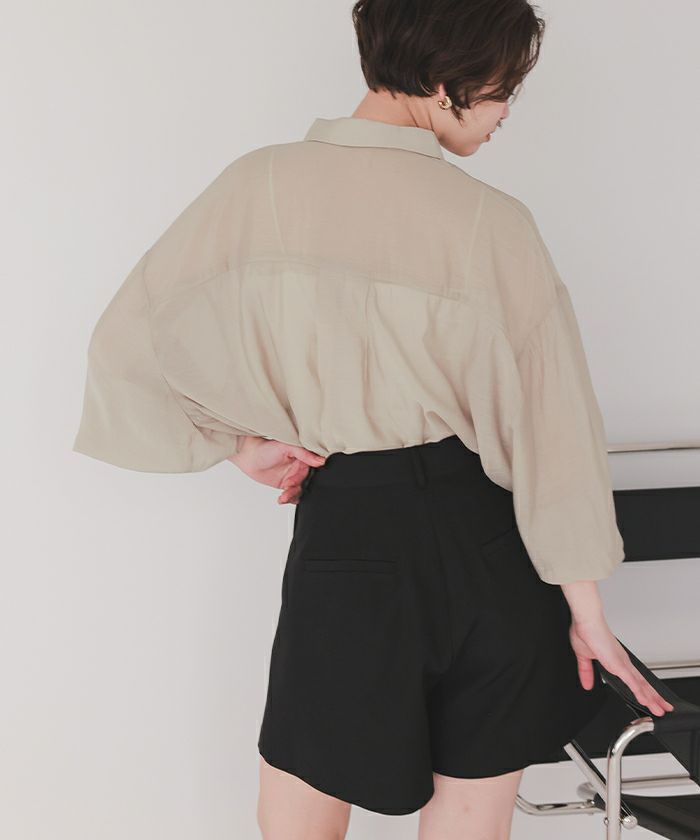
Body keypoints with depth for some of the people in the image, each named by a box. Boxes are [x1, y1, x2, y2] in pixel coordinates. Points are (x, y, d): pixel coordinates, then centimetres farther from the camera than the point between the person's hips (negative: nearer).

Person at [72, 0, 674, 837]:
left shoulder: (257, 189, -7)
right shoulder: (493, 224, -13)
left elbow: (128, 344, -4)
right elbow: (549, 421, -8)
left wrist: (240, 443, 5)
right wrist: (585, 605, 2)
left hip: (345, 532, 1)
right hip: (487, 545, 0)